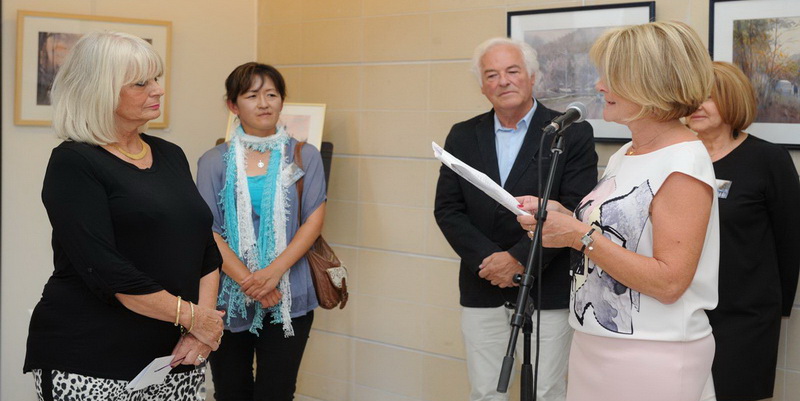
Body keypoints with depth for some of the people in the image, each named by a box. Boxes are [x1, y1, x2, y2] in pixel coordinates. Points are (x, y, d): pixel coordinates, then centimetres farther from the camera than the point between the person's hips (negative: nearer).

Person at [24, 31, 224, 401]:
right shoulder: (73, 164, -8)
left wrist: (203, 327, -3)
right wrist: (193, 316, -14)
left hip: (176, 357, 6)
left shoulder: (170, 155, 12)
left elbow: (206, 249, 11)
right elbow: (105, 270, -18)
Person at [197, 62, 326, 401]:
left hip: (288, 298, 0)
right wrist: (247, 280, -15)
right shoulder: (214, 162, 3)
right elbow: (208, 230, -3)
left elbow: (314, 221, -1)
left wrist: (274, 272, -14)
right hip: (228, 296, 1)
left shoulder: (304, 156, 5)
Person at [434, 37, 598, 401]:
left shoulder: (572, 133, -4)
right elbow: (447, 209, 3)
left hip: (548, 292, -3)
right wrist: (487, 259, -11)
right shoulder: (463, 137, 7)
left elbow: (575, 209, -11)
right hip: (482, 292, 3)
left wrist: (519, 258, -15)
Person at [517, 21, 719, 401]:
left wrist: (580, 235, -21)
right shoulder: (624, 155, 10)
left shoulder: (684, 163, -16)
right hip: (592, 341, 8)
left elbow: (668, 282, -22)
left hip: (652, 356, -8)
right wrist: (559, 215, 0)